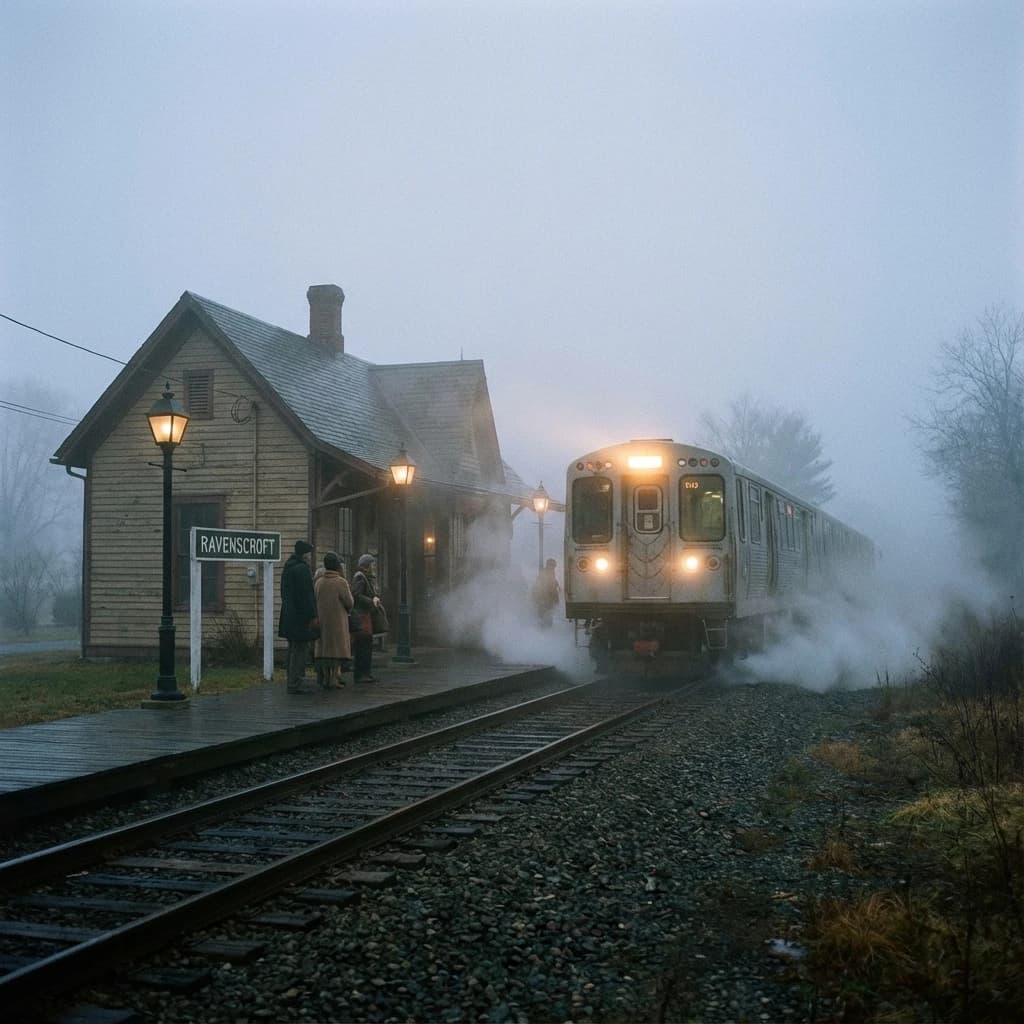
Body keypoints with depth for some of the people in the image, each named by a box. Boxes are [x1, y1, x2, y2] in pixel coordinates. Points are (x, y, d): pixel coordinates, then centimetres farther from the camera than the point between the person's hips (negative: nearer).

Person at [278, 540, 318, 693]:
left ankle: (292, 683, 20)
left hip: (288, 616, 10)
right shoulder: (302, 569, -15)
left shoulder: (287, 568, 16)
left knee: (294, 650, 15)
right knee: (300, 650, -7)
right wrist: (312, 615, -17)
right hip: (300, 616, -10)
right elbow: (306, 595, -19)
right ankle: (294, 685, -8)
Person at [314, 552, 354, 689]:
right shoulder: (341, 582, -11)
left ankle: (325, 678, 12)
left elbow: (315, 601, 7)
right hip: (338, 621, -5)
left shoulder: (318, 582, 3)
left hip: (322, 621, 5)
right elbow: (349, 602, -8)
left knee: (324, 648, 10)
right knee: (337, 649, 0)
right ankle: (334, 679, -3)